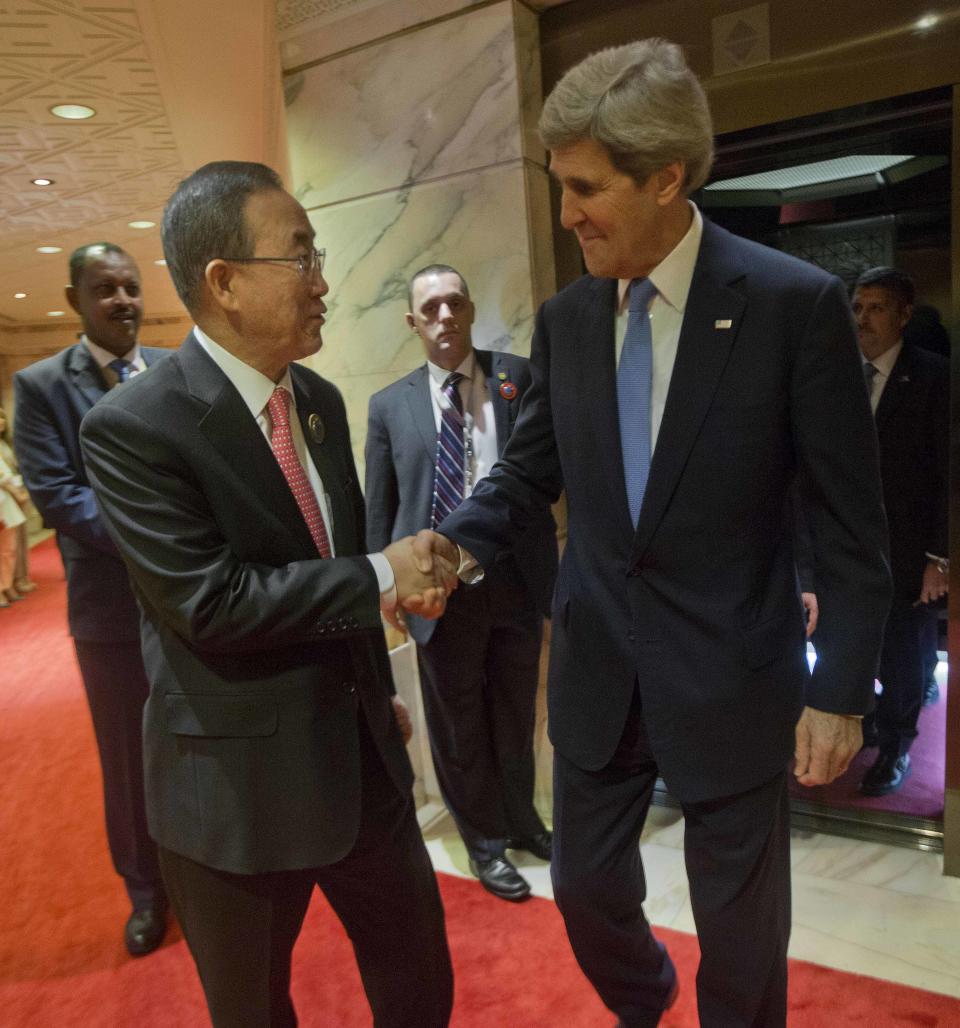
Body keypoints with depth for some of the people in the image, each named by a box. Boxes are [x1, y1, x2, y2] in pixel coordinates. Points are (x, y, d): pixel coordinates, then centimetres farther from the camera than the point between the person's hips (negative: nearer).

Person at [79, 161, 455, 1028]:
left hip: (360, 751, 6)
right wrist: (380, 578, -17)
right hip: (240, 783, -5)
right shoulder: (133, 428, -18)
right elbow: (210, 602, -25)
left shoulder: (321, 399, 3)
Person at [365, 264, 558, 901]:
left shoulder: (519, 376, 1)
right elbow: (379, 511, 4)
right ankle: (486, 840, 39)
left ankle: (521, 818, 47)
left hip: (517, 577, 1)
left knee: (516, 712, 20)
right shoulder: (390, 405, 2)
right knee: (459, 725, 14)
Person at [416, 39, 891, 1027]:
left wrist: (841, 690, -8)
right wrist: (457, 541, -11)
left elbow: (851, 522, -9)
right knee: (585, 886, 22)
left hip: (731, 677, -4)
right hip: (596, 669, 5)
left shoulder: (795, 302, -12)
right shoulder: (565, 316, 2)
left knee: (740, 926, 16)